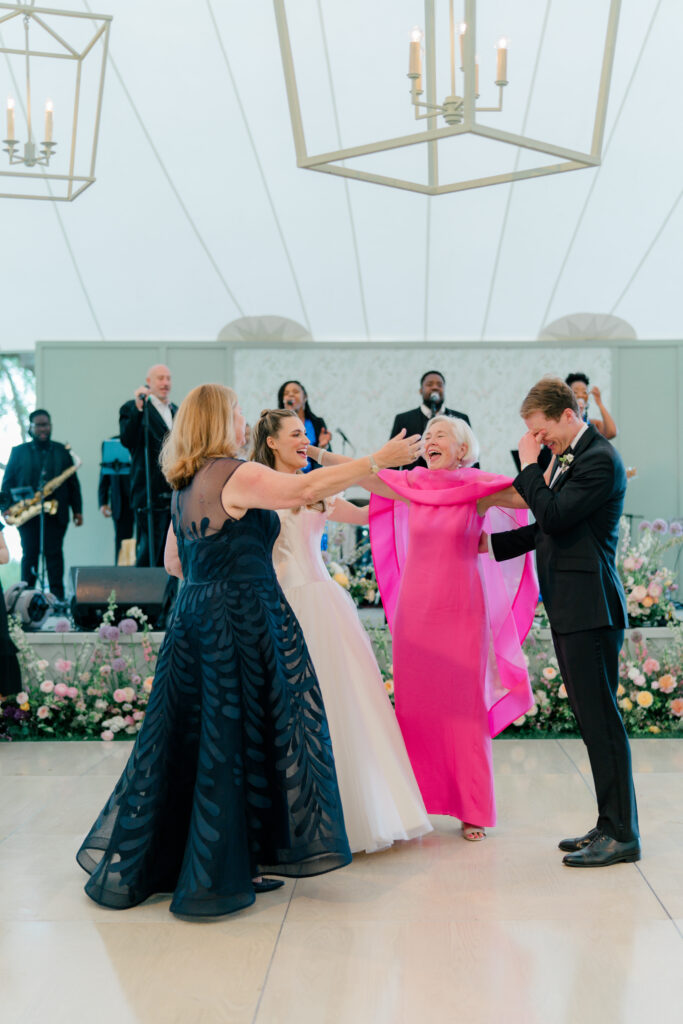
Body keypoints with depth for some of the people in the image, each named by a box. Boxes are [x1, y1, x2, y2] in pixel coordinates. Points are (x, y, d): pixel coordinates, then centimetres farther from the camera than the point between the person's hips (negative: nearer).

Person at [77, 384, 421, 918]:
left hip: (195, 617, 8)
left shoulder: (184, 486, 14)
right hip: (243, 618, -8)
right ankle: (221, 873, 9)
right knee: (238, 738, 1)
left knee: (187, 738, 14)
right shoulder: (236, 475, -12)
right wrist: (379, 459, -16)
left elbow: (174, 563, 20)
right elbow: (307, 489, -20)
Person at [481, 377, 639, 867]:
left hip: (591, 610, -10)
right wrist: (492, 544, 20)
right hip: (570, 611, 10)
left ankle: (622, 834, 3)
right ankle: (610, 824, 22)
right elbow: (548, 528, 23)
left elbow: (554, 517, -21)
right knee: (591, 720, 13)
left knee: (601, 719, -5)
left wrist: (529, 466, -10)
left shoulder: (600, 459, -13)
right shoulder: (568, 458, 16)